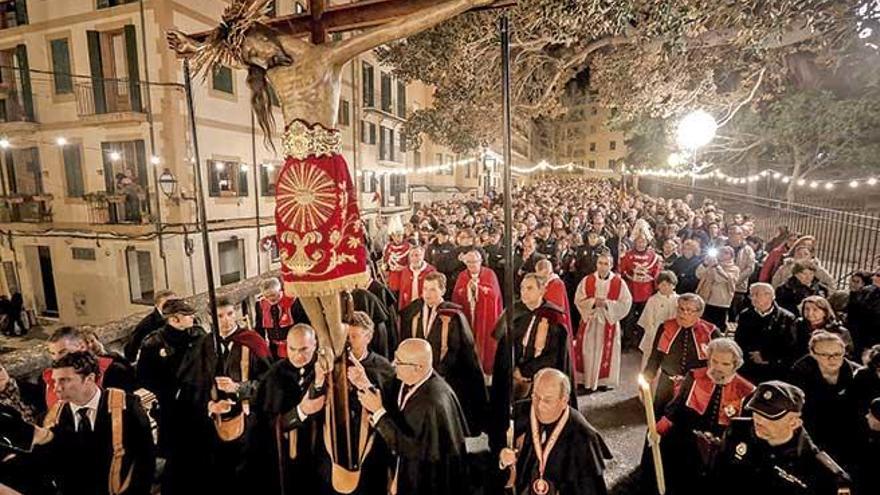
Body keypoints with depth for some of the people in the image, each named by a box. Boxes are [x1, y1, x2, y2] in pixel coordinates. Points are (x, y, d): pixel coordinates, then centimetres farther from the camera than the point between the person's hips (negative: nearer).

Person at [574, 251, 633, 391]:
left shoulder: (619, 282, -4)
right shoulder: (587, 280, -1)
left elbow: (626, 303, -6)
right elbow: (578, 300, -2)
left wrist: (607, 303, -19)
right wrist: (593, 302, -19)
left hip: (609, 322, -1)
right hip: (589, 321, 1)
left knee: (606, 351, 7)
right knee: (588, 350, 6)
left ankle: (605, 380, 22)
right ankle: (586, 379, 19)